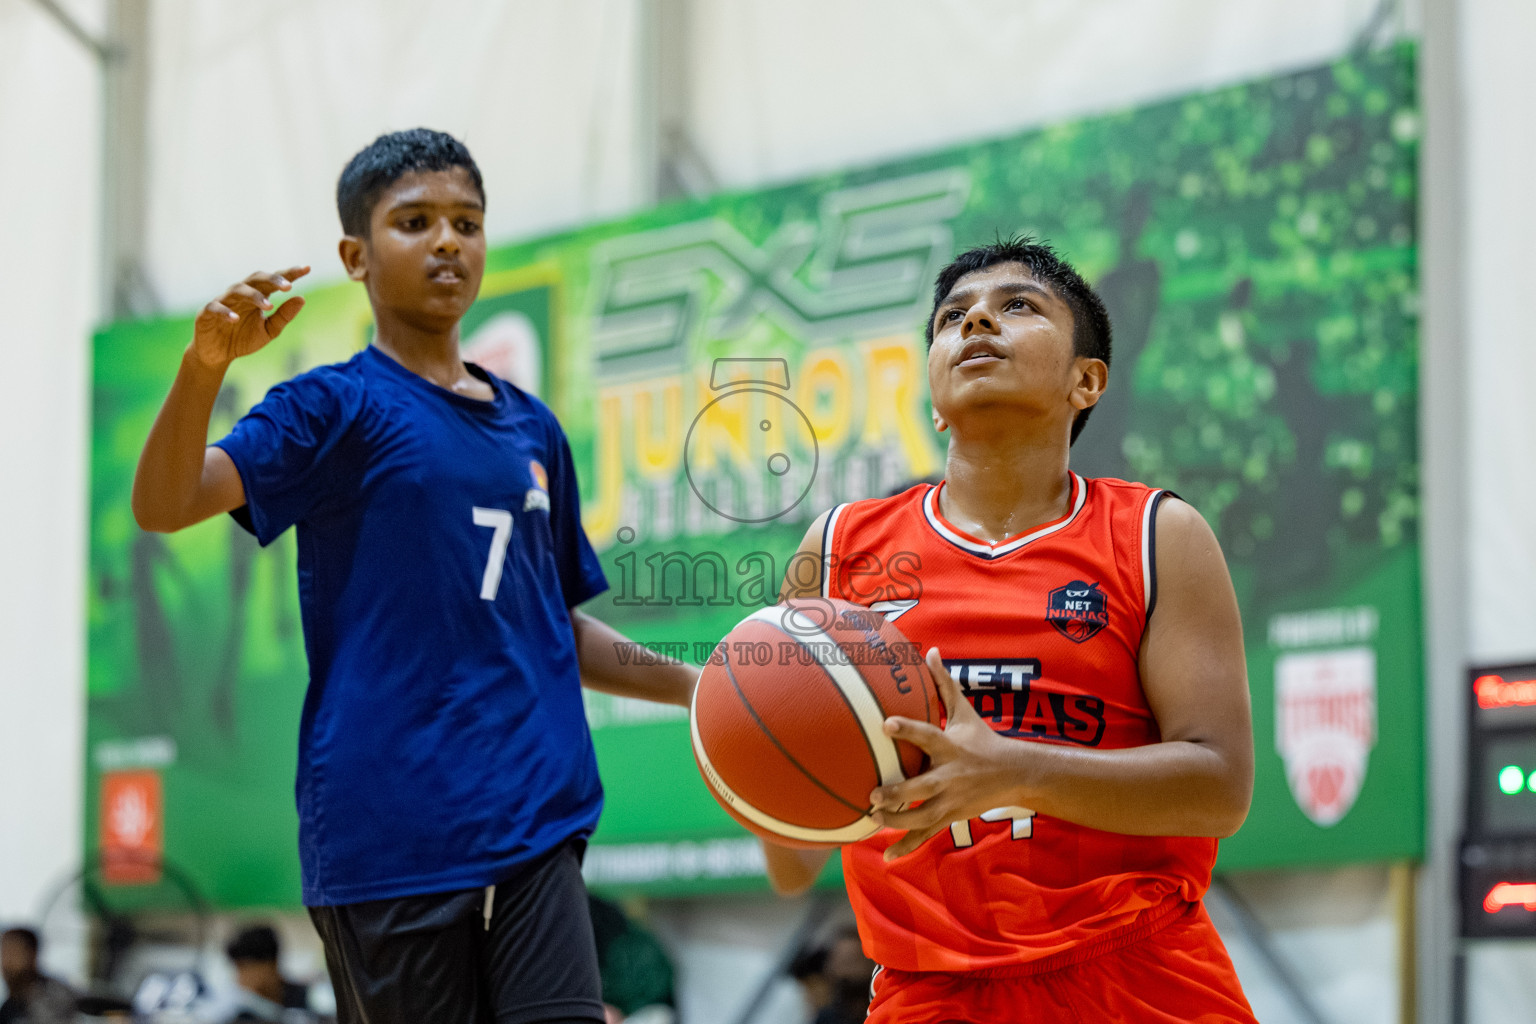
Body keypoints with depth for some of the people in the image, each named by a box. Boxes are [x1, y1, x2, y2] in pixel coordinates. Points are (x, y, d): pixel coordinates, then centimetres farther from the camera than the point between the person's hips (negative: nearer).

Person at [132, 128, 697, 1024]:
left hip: (534, 824, 4)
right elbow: (165, 505, -14)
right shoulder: (338, 408, 1)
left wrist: (698, 687, 16)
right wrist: (206, 366, -30)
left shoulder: (533, 430, 17)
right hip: (387, 838, -4)